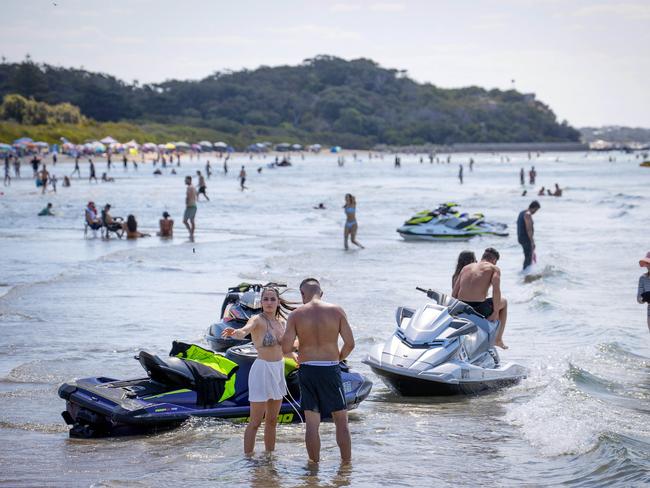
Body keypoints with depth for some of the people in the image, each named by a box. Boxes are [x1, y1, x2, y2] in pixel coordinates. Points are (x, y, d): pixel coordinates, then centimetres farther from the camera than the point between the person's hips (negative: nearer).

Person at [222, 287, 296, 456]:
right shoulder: (258, 320, -13)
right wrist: (235, 332, -57)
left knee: (272, 420, 16)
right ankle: (248, 457, -1)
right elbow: (244, 330, -37)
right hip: (262, 370, -7)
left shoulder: (280, 322, 8)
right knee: (255, 422, -6)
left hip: (278, 370, 7)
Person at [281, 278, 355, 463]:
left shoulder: (296, 315, -2)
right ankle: (347, 464, 10)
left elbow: (286, 348, -7)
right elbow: (350, 344, -5)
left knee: (312, 424, 7)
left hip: (307, 370, 1)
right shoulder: (336, 311, -2)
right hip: (331, 370, -1)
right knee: (341, 421, 9)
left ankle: (315, 465, 10)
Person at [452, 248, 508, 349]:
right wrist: (496, 313, -6)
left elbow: (454, 294, 15)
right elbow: (496, 290, -12)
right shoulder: (494, 268, 5)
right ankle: (498, 339, 30)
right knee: (503, 302, 29)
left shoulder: (466, 267, 18)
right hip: (479, 309, -5)